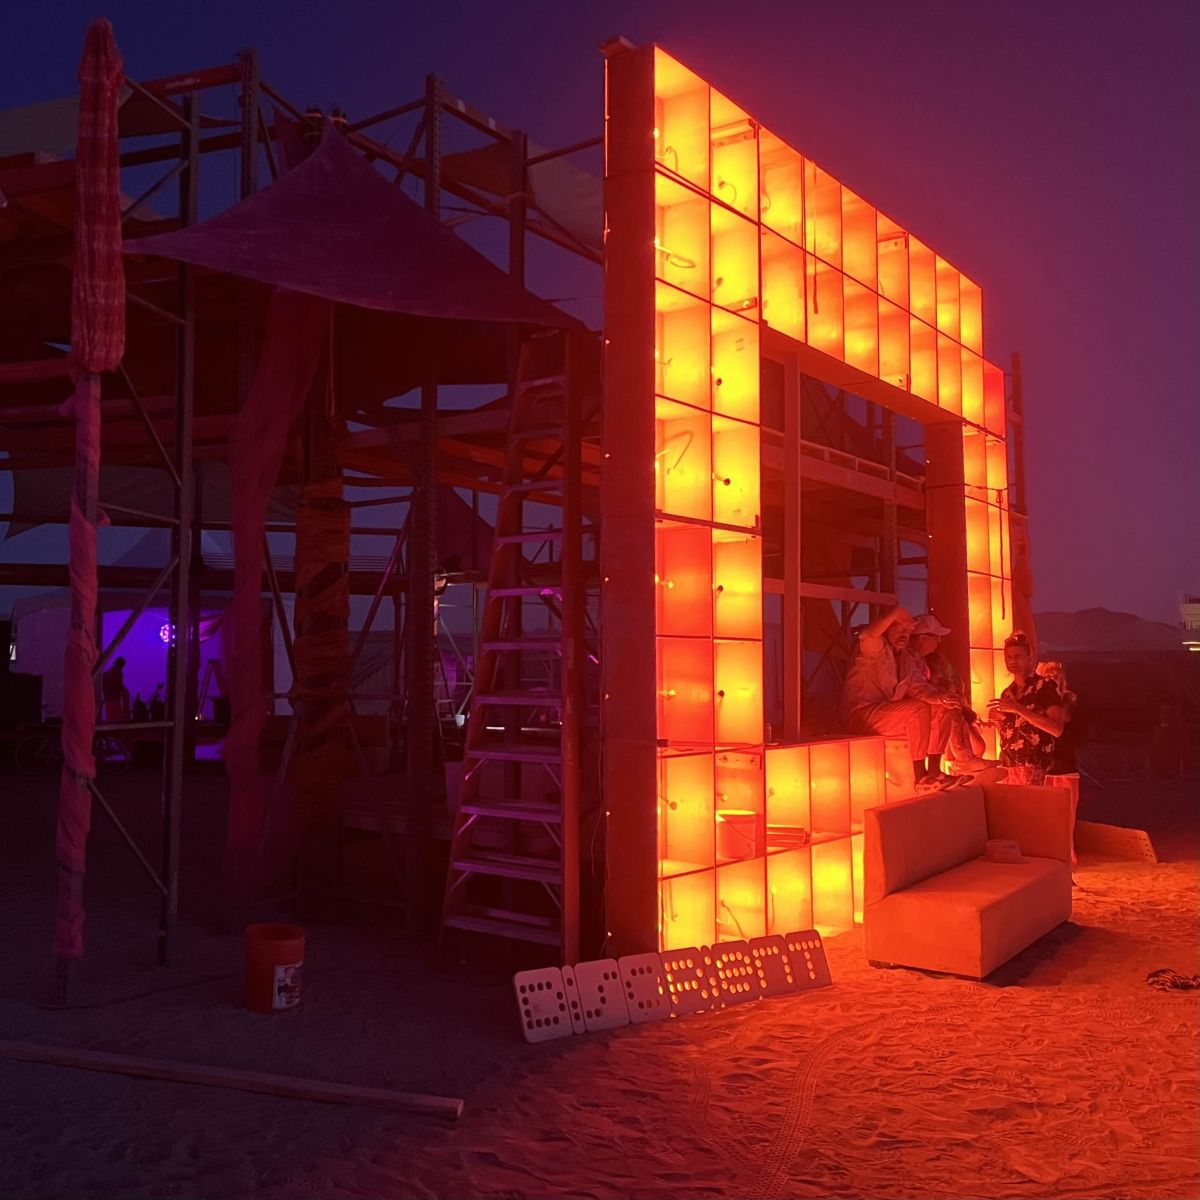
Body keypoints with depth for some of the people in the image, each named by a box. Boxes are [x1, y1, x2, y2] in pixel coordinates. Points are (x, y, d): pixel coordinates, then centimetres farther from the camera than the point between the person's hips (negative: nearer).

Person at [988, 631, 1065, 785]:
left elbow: (1057, 729, -15)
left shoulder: (1046, 686, -3)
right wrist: (997, 722, 0)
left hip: (1033, 768, -6)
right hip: (1006, 766, 6)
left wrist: (1019, 709, -19)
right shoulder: (1007, 693, 15)